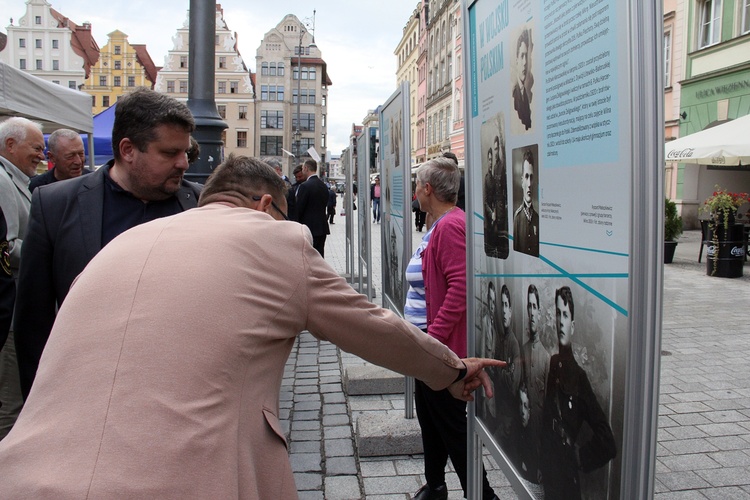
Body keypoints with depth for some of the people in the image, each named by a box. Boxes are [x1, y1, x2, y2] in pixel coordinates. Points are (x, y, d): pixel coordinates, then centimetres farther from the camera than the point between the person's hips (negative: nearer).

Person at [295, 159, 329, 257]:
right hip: (322, 227, 7)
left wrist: (297, 222, 4)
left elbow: (299, 208, -11)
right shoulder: (324, 186, 9)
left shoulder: (305, 186, -14)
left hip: (309, 227, -7)